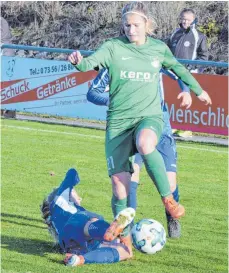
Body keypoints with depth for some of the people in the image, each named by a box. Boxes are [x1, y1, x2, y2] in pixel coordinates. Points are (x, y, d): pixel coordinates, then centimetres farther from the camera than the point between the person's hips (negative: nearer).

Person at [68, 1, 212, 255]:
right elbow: (93, 62, -18)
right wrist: (79, 62, -41)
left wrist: (198, 90, 37)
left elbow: (178, 68, 25)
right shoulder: (113, 47, -1)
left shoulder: (159, 48, 7)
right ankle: (124, 239, 9)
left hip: (150, 116, 0)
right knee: (119, 180, -7)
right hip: (119, 120, 0)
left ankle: (168, 198, -19)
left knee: (145, 144, -37)